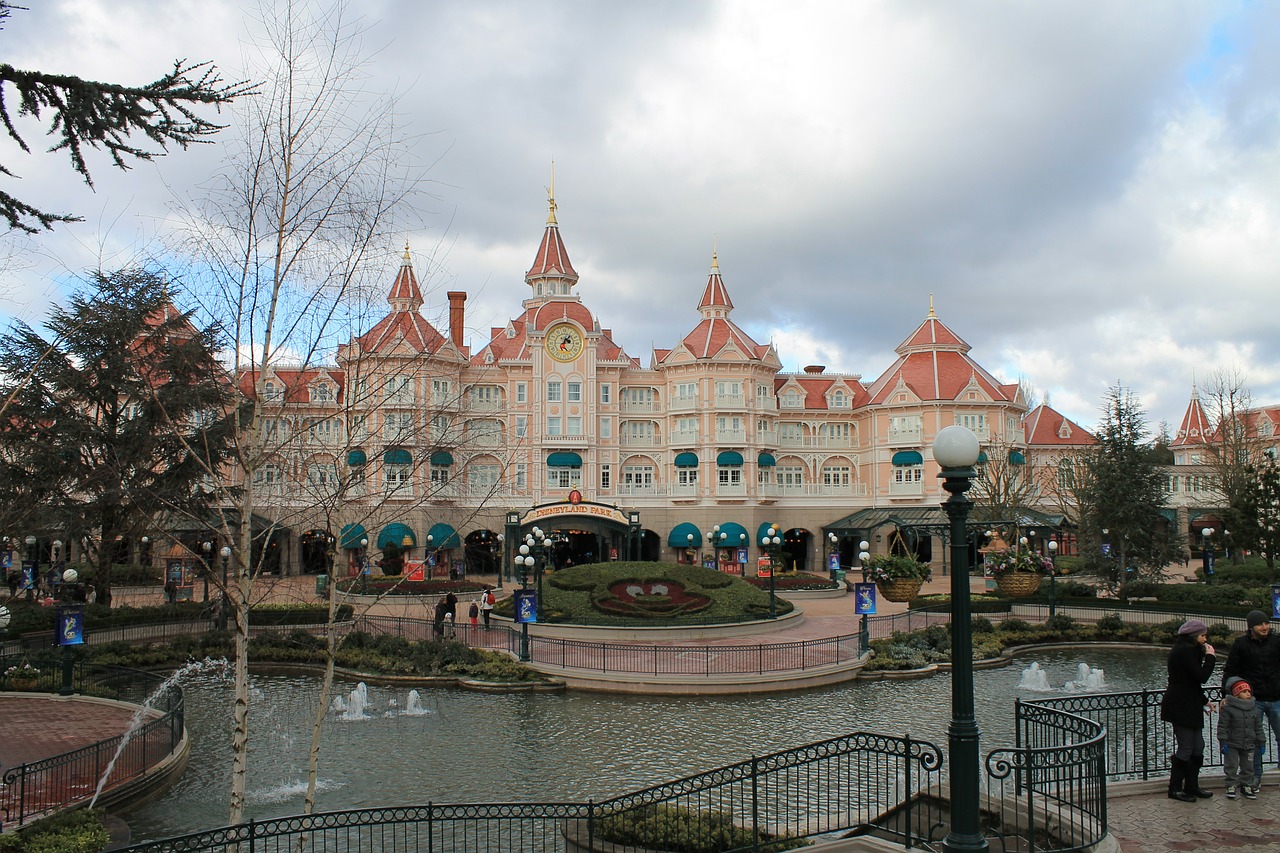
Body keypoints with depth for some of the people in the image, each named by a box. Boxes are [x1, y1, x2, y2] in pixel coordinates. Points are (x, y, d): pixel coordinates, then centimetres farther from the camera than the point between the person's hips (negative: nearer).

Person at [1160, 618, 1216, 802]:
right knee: (1185, 749, -4)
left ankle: (1192, 786, 22)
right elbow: (1201, 677, -22)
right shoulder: (1186, 651, -16)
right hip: (1181, 708, -11)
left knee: (1197, 747, 13)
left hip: (1189, 706, 11)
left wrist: (1203, 701, 18)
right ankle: (1175, 789, 5)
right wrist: (1210, 657, -9)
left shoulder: (1185, 649, 17)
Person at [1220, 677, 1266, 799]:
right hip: (1232, 744, -4)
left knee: (1248, 767, 11)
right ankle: (1231, 786, 11)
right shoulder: (1227, 708, -13)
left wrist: (1261, 743, 10)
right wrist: (1223, 742, -15)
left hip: (1248, 745, 5)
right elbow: (1222, 727, -12)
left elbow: (1258, 728, 12)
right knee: (1231, 766, 1)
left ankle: (1247, 786, 23)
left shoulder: (1254, 710, 4)